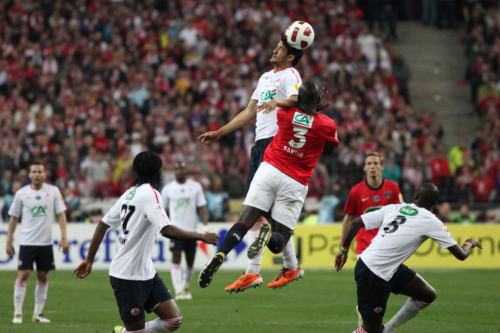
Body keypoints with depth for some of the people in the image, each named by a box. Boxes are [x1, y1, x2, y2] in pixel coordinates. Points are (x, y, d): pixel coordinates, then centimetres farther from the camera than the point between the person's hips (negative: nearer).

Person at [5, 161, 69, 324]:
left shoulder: (53, 191, 1)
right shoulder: (21, 193, 0)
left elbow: (61, 214, 2)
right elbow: (14, 218, 6)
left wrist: (64, 237, -6)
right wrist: (9, 241, 4)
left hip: (46, 242, 2)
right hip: (27, 242, -2)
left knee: (43, 277, 5)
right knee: (23, 275, -7)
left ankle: (38, 313, 13)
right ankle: (17, 313, -3)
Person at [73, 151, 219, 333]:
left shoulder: (129, 194, 10)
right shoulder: (150, 194, -15)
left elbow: (102, 226, 15)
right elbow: (167, 230, -28)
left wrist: (89, 260, 20)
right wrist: (201, 237, -20)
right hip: (128, 276, -8)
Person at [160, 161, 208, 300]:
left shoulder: (195, 187, 5)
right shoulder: (168, 189, 4)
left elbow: (201, 207, 3)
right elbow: (163, 210, 12)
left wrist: (206, 225, -7)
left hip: (191, 229, 2)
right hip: (175, 229, -2)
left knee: (190, 261, 8)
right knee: (176, 258, -12)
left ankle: (185, 287, 29)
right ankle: (178, 291, -16)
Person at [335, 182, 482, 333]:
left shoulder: (392, 208, 6)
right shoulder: (430, 221, -8)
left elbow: (355, 223, 4)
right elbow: (461, 255, -2)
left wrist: (344, 250, 17)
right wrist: (469, 244, 20)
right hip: (373, 275, -7)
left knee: (428, 295, 13)